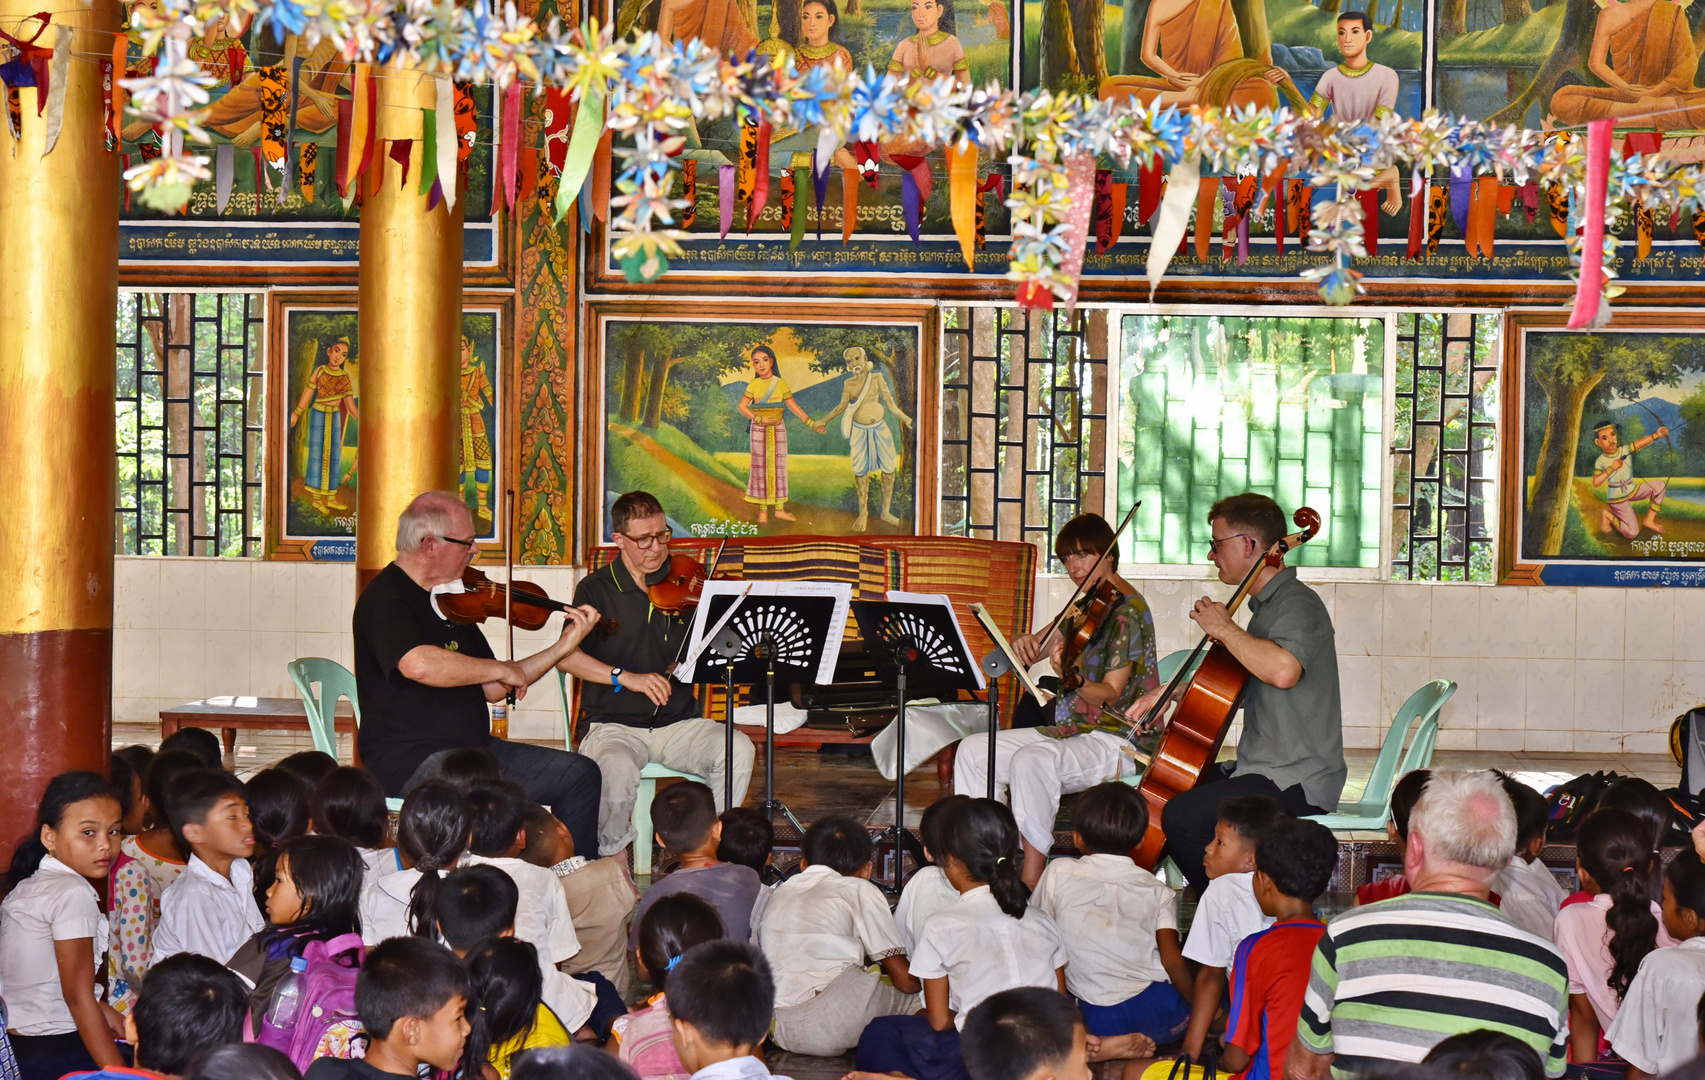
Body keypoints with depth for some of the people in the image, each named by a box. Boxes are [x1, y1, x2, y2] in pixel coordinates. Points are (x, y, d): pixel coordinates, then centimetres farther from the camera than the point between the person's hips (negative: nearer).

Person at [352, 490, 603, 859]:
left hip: (472, 746, 9)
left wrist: (562, 648, 11)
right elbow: (419, 664, -34)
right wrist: (500, 669, -21)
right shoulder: (386, 597, -13)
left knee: (579, 774, 4)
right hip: (409, 757, -9)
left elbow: (489, 690, 18)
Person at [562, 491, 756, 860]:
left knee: (739, 750, -24)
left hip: (678, 723, 3)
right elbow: (567, 657, -10)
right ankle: (611, 856, -10)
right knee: (619, 769, -35)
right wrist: (626, 677, -22)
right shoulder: (596, 590, 3)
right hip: (614, 724, -3)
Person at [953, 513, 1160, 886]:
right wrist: (1025, 645, -11)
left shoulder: (1127, 611, -12)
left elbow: (1110, 693, -18)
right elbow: (1031, 656, 13)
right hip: (1074, 730, 9)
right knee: (973, 751, -2)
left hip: (1117, 742, -9)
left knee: (1031, 760, -36)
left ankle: (1032, 881, -30)